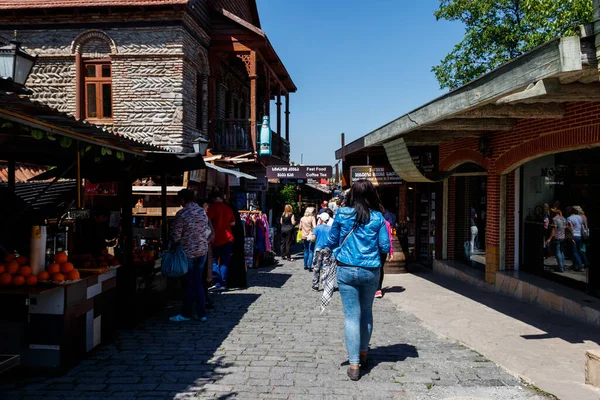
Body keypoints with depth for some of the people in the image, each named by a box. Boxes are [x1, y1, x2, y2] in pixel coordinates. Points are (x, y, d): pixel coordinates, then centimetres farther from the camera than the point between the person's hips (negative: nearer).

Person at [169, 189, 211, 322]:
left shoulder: (182, 214, -14)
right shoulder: (202, 212, 4)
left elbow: (176, 235, -13)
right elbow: (208, 231, 8)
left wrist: (173, 244, 5)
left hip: (188, 252, -5)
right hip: (202, 251, 5)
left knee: (189, 283, 5)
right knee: (198, 282, 12)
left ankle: (186, 314, 14)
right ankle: (202, 314, 14)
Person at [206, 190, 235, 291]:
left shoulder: (213, 207, -6)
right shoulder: (228, 208, 9)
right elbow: (233, 223, 14)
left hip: (217, 238, -4)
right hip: (228, 238, 5)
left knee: (214, 261, 3)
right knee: (224, 262, 8)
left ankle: (218, 283, -7)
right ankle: (224, 284, 6)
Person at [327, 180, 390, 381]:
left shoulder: (342, 214, -3)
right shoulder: (377, 217, -3)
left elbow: (331, 242, 5)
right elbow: (385, 247, -3)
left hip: (347, 270, -1)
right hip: (371, 271, 1)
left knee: (352, 316, 2)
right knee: (367, 313, 19)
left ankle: (354, 365, 2)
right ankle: (363, 353, 35)